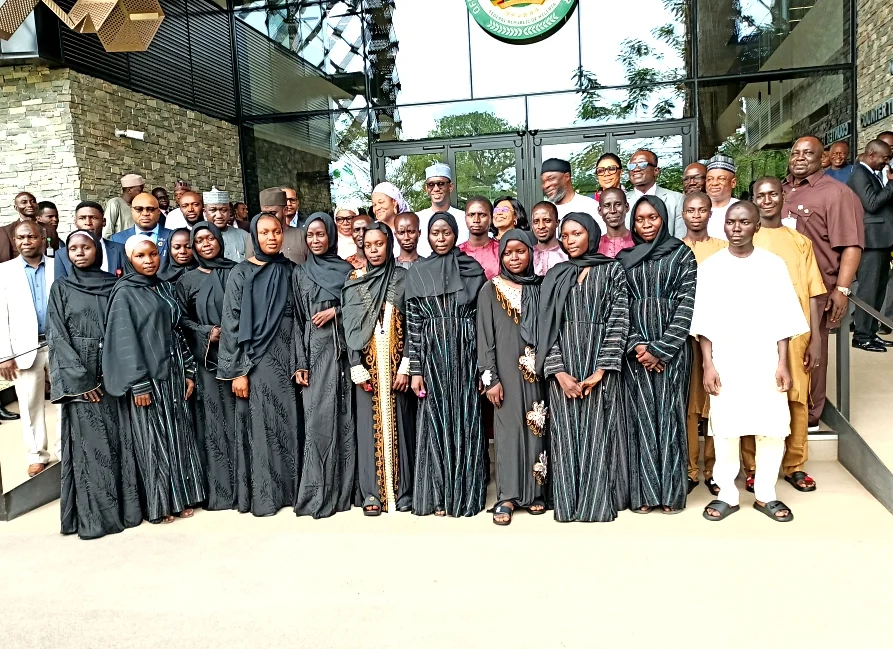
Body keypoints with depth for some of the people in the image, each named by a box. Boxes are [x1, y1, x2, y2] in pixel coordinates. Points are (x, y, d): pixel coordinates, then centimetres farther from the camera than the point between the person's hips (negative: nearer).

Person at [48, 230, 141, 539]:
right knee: (88, 443, 0)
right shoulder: (61, 288, 3)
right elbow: (57, 337, -3)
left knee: (120, 439, 3)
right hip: (79, 377, -2)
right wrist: (81, 379, -12)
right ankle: (93, 514, 8)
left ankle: (125, 505, 13)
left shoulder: (114, 285, 8)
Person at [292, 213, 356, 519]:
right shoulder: (300, 273, 11)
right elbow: (297, 319, 7)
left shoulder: (346, 269, 10)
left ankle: (344, 490, 9)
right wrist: (300, 363, 0)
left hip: (344, 348, 0)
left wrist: (335, 311, -7)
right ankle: (317, 493, 1)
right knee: (318, 419, -6)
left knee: (345, 417, -1)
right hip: (316, 350, 0)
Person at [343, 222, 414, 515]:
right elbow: (349, 326, 2)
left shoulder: (403, 278, 3)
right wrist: (356, 367, -8)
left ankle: (402, 490, 12)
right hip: (368, 364, 1)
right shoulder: (354, 281, 6)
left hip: (396, 363, -1)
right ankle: (372, 492, 9)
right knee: (370, 424, 2)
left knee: (397, 422, 3)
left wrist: (405, 367, -9)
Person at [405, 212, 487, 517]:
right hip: (432, 356, 0)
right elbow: (413, 323, 2)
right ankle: (437, 495, 13)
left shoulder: (473, 269, 4)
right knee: (435, 423, 4)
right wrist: (415, 369, -3)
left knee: (465, 421, 3)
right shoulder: (416, 272, 5)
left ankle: (465, 494, 14)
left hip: (466, 355, 0)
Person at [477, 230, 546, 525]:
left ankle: (533, 492, 15)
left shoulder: (541, 287, 9)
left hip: (537, 371, 3)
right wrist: (490, 378, -9)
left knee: (536, 427, 5)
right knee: (509, 429, -2)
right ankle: (507, 496, 4)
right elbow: (485, 337, -3)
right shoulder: (491, 290, 1)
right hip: (507, 371, -3)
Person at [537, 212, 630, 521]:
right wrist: (559, 372, -9)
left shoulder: (612, 270, 4)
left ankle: (597, 506, 7)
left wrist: (600, 371, -14)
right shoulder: (554, 277, 11)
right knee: (566, 436, 3)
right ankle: (569, 506, 11)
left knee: (598, 435, -1)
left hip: (599, 368, -2)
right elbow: (546, 327, 4)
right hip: (563, 370, 2)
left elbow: (618, 321, -5)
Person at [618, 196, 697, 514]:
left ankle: (671, 492, 7)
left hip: (672, 345, -2)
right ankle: (643, 492, 7)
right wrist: (635, 345, -9)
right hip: (635, 348, 2)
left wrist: (661, 349, -11)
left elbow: (688, 303, -3)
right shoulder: (623, 259, 12)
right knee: (640, 415, 1)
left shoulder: (682, 254, 6)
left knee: (669, 414, -1)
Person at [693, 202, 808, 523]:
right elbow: (704, 322, 0)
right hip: (725, 363, -1)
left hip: (766, 362, 1)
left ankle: (765, 494, 19)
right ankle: (727, 495, 17)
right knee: (725, 429, 3)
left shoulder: (773, 264, 3)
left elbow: (783, 319, 3)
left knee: (772, 428, 3)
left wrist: (782, 363, -3)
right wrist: (708, 365, -5)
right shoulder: (711, 266, 1)